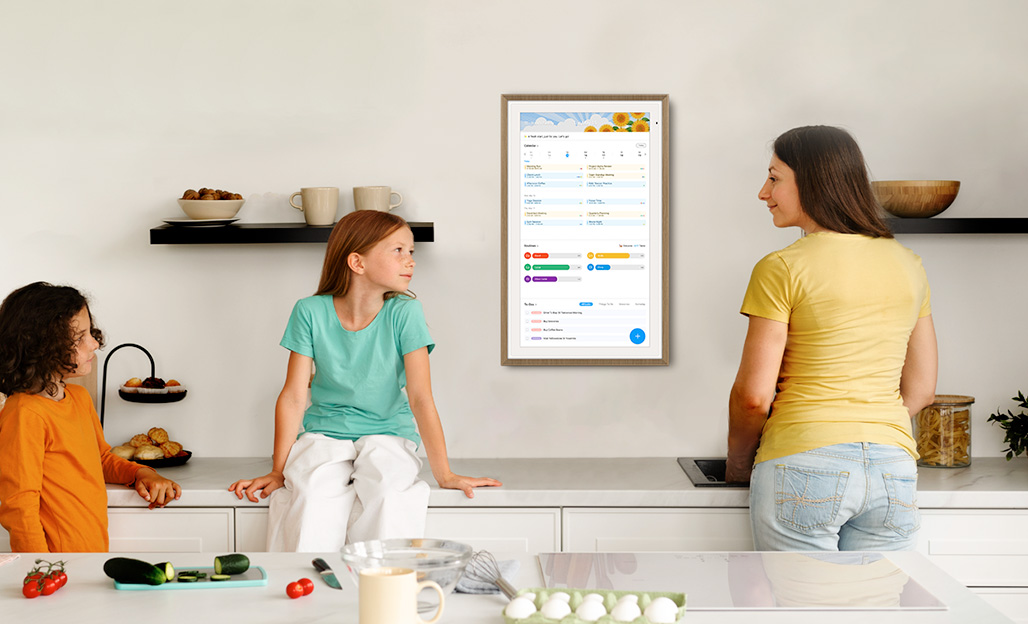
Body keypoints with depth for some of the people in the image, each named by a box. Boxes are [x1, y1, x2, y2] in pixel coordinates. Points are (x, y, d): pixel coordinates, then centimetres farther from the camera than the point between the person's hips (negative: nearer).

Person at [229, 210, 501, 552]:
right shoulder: (310, 312, -8)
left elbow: (420, 397, -13)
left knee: (388, 492, -32)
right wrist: (278, 471, -9)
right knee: (311, 493, -31)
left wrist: (444, 475, -16)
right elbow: (294, 396, -5)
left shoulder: (404, 313, -10)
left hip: (387, 434, 0)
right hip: (325, 434, 0)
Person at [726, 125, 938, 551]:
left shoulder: (782, 269, -8)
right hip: (892, 466, 5)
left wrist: (737, 467, 8)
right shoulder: (908, 265, 10)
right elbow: (920, 390, 13)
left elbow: (753, 395, -8)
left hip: (803, 468, -5)